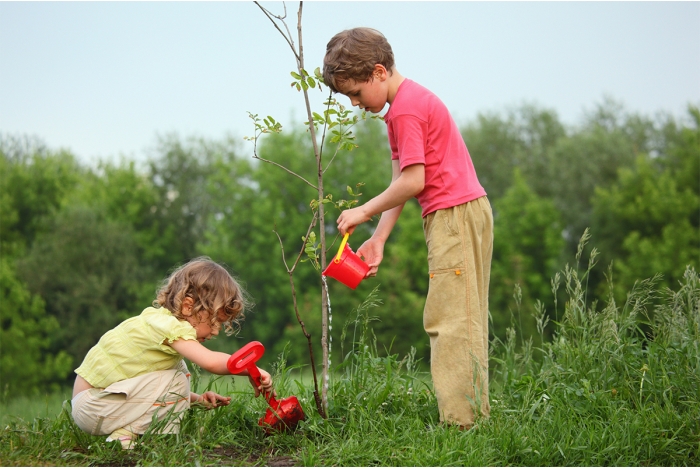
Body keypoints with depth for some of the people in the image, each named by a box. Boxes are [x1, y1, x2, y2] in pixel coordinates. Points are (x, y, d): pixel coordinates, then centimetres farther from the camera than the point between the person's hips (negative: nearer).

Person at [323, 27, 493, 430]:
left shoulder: (406, 110, -14)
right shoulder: (410, 102, 19)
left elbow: (413, 181, -19)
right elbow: (401, 182, 15)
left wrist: (364, 212, -6)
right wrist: (378, 239, 9)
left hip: (455, 215, -11)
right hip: (464, 214, 11)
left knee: (448, 319, -10)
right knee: (465, 321, 11)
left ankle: (459, 422, -10)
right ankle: (477, 413, 15)